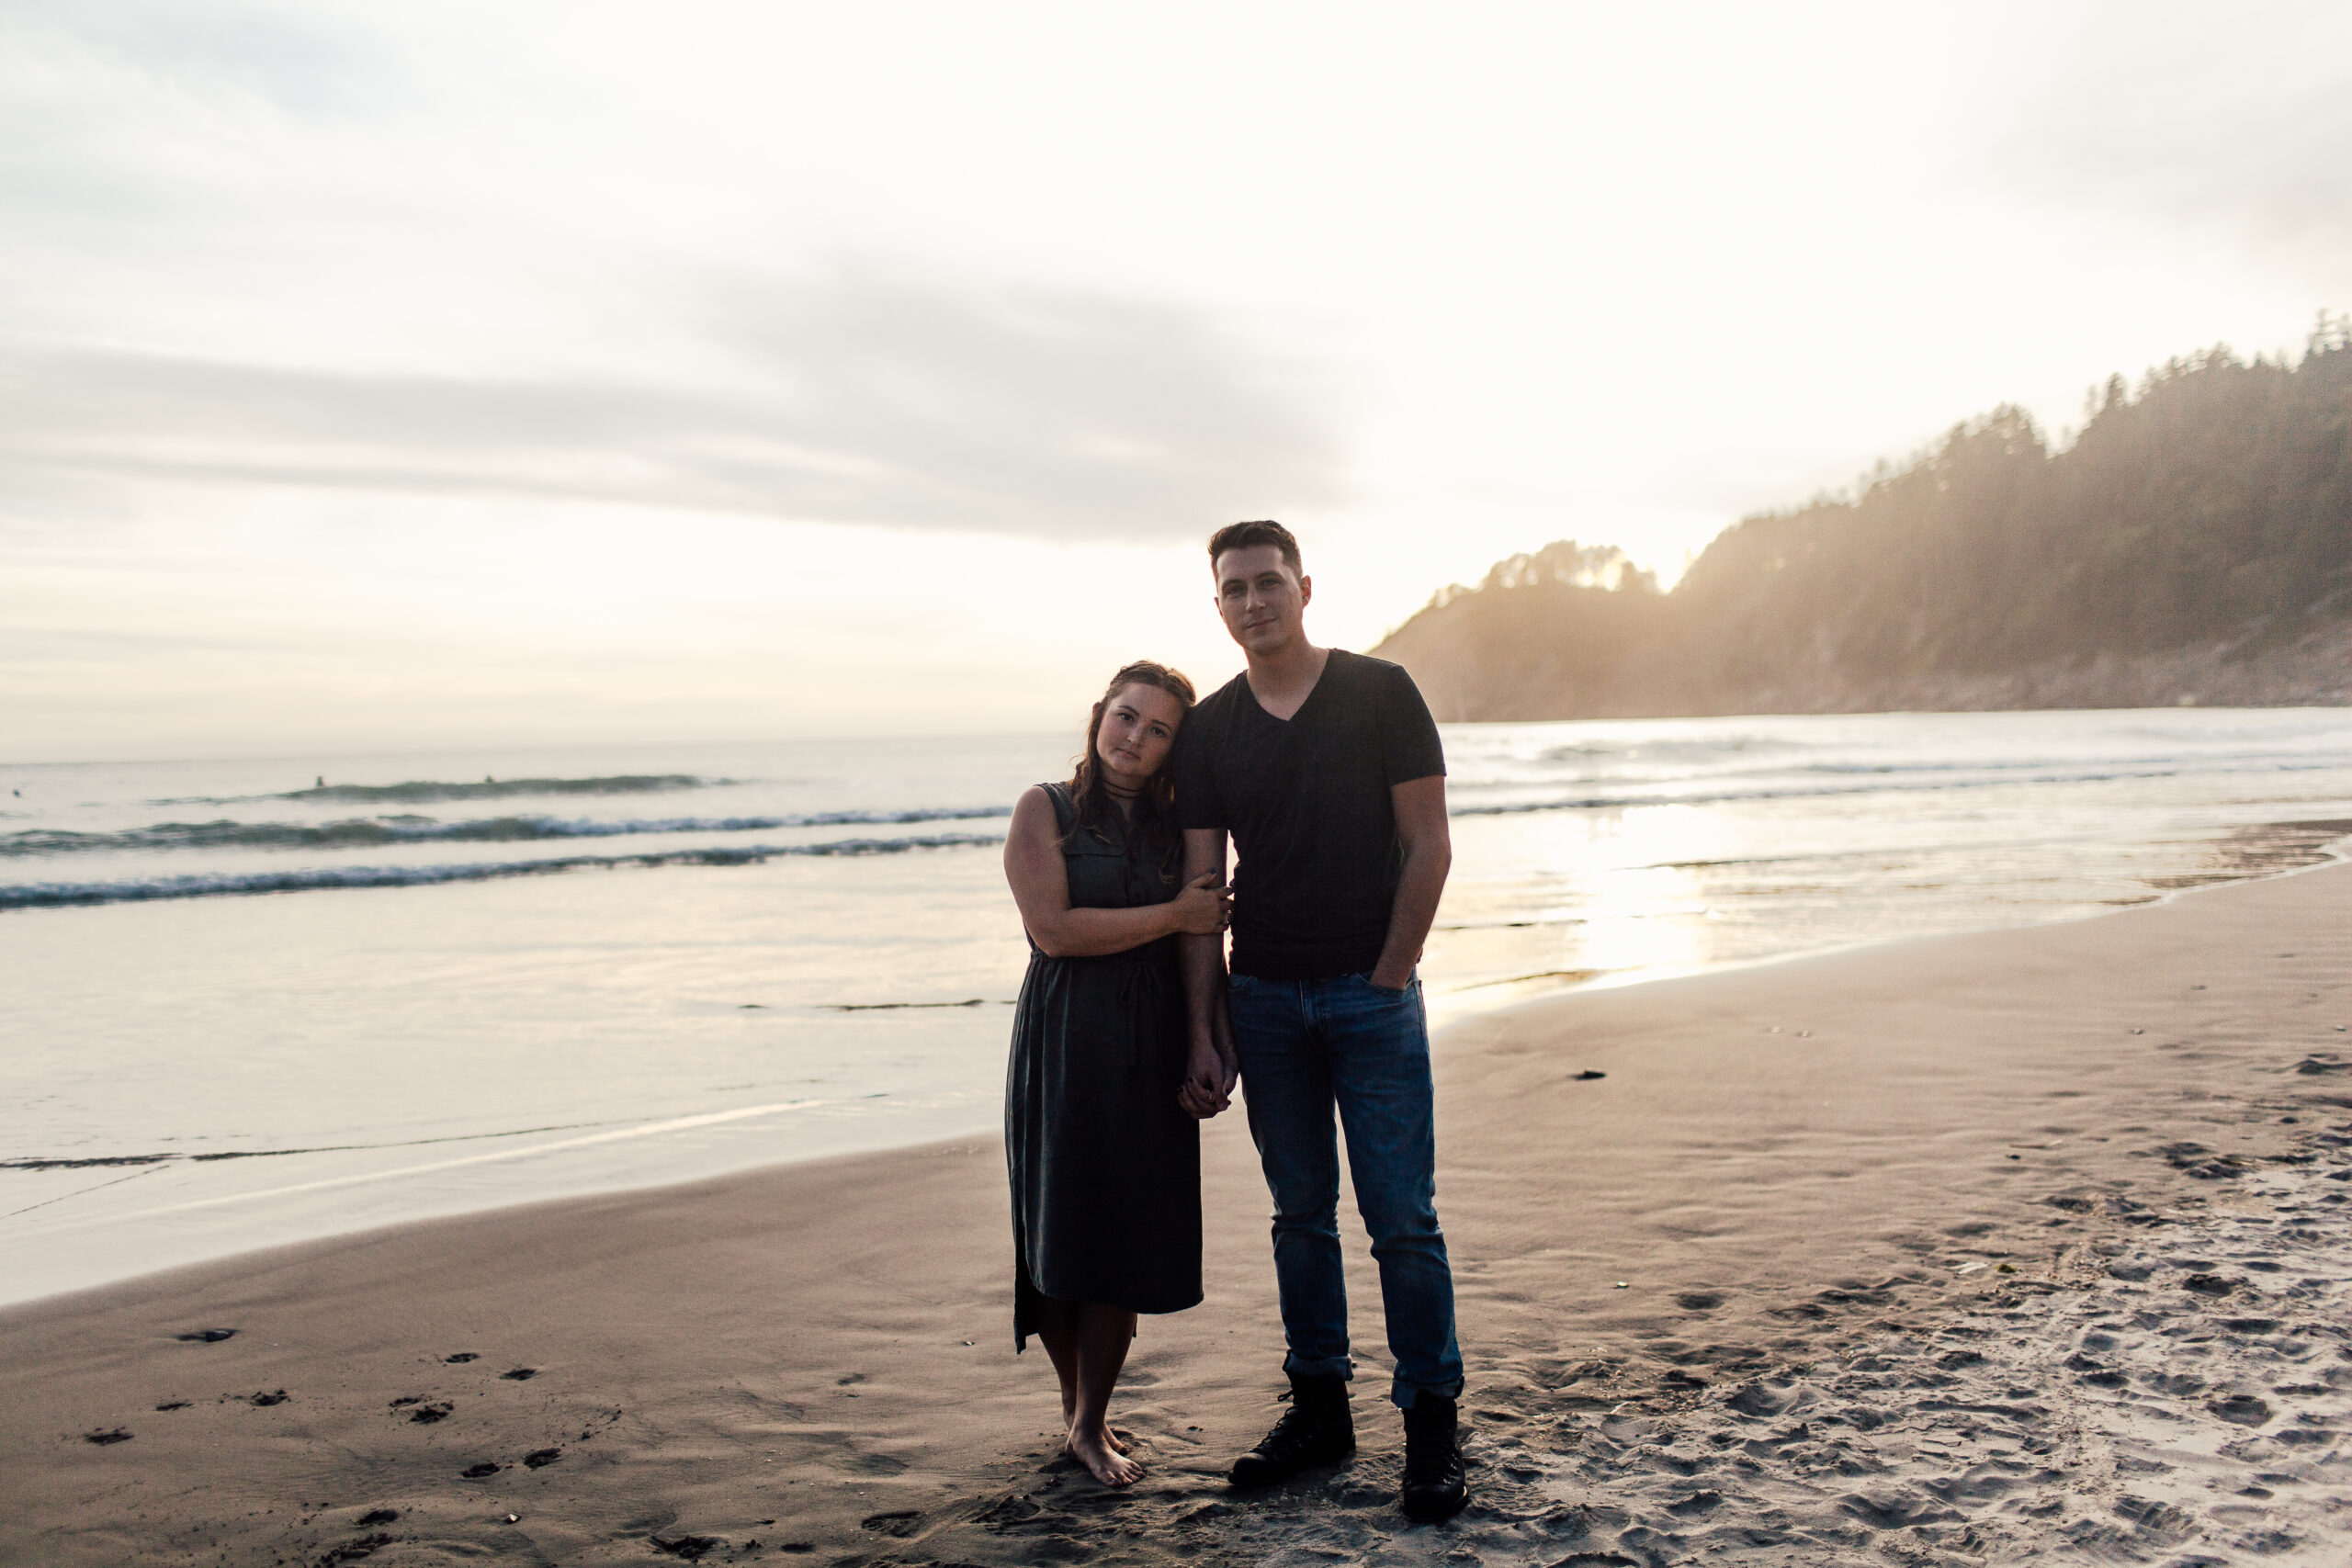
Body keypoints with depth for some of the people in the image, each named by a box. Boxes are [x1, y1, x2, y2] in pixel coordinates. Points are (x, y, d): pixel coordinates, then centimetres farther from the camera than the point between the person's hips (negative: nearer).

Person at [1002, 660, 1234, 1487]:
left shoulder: (1174, 824, 12)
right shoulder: (1045, 809, -1)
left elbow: (1204, 938, 15)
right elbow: (1053, 929, -13)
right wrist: (1174, 914, -11)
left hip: (1151, 1046, 3)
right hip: (1066, 1040, -3)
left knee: (1129, 1233, 2)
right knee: (1061, 1228, 1)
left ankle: (1091, 1424, 16)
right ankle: (1074, 1400, 23)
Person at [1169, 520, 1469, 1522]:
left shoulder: (1380, 694, -2)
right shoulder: (1207, 732, 7)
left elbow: (1428, 848, -3)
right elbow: (1202, 887, 6)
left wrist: (1384, 979, -8)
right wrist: (1202, 1034, 2)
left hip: (1371, 991, -3)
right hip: (1265, 997, 3)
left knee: (1402, 1218, -1)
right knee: (1300, 1213, 11)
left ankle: (1431, 1425, 12)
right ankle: (1319, 1410, 23)